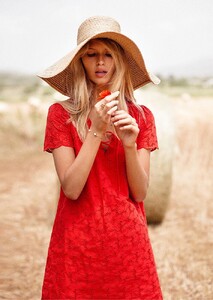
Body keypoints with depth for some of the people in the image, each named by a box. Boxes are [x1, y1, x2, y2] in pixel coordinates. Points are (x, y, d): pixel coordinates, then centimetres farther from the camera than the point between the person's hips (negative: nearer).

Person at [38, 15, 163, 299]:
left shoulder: (141, 116, 3)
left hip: (128, 241, 2)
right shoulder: (60, 113, -3)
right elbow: (71, 188, -12)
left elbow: (140, 193, -1)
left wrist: (130, 144, -16)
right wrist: (96, 129, -18)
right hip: (78, 243, -1)